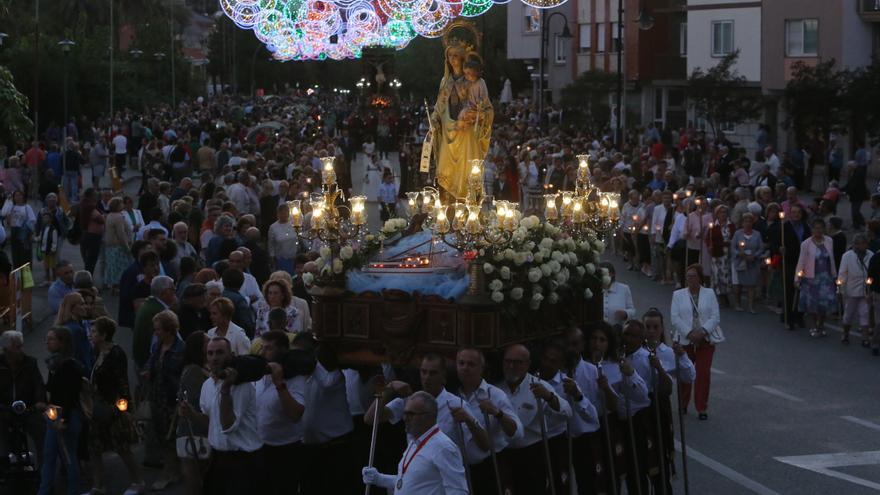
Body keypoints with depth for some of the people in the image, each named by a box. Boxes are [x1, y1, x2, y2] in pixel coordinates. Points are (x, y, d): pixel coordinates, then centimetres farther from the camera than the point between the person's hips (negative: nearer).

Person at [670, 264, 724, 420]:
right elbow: (675, 318, -3)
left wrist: (703, 331, -15)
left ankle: (702, 408, 1)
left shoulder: (709, 294, 6)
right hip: (685, 340, 1)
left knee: (703, 374, -4)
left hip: (706, 340, 0)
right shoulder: (678, 295, 6)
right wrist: (689, 333, -15)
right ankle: (682, 405, 22)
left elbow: (715, 316, -1)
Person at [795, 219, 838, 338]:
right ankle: (814, 326, 23)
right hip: (811, 278, -2)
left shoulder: (829, 241, 0)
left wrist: (834, 275, 13)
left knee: (825, 301, -1)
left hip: (826, 277, 2)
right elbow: (801, 262, -8)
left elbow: (832, 260, 9)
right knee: (812, 302, 4)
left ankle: (821, 326, 17)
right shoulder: (806, 244, -9)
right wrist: (797, 279, -11)